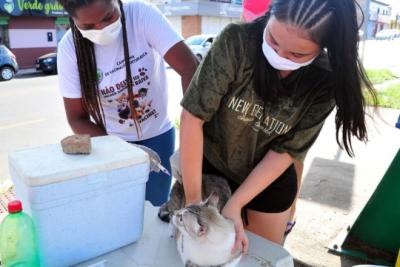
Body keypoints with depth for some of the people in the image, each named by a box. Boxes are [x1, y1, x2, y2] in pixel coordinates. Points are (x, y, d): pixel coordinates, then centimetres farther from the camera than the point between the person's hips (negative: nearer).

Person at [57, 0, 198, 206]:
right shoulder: (69, 48, -15)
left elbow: (190, 69, -28)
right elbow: (77, 119, -8)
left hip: (156, 136, 0)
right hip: (112, 140, 1)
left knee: (155, 207, 8)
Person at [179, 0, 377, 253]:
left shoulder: (325, 81, -19)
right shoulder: (237, 41, -26)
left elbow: (286, 151, -15)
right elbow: (193, 116, -25)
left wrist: (234, 205, -22)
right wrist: (193, 199, -24)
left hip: (271, 182, 1)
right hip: (209, 168, 0)